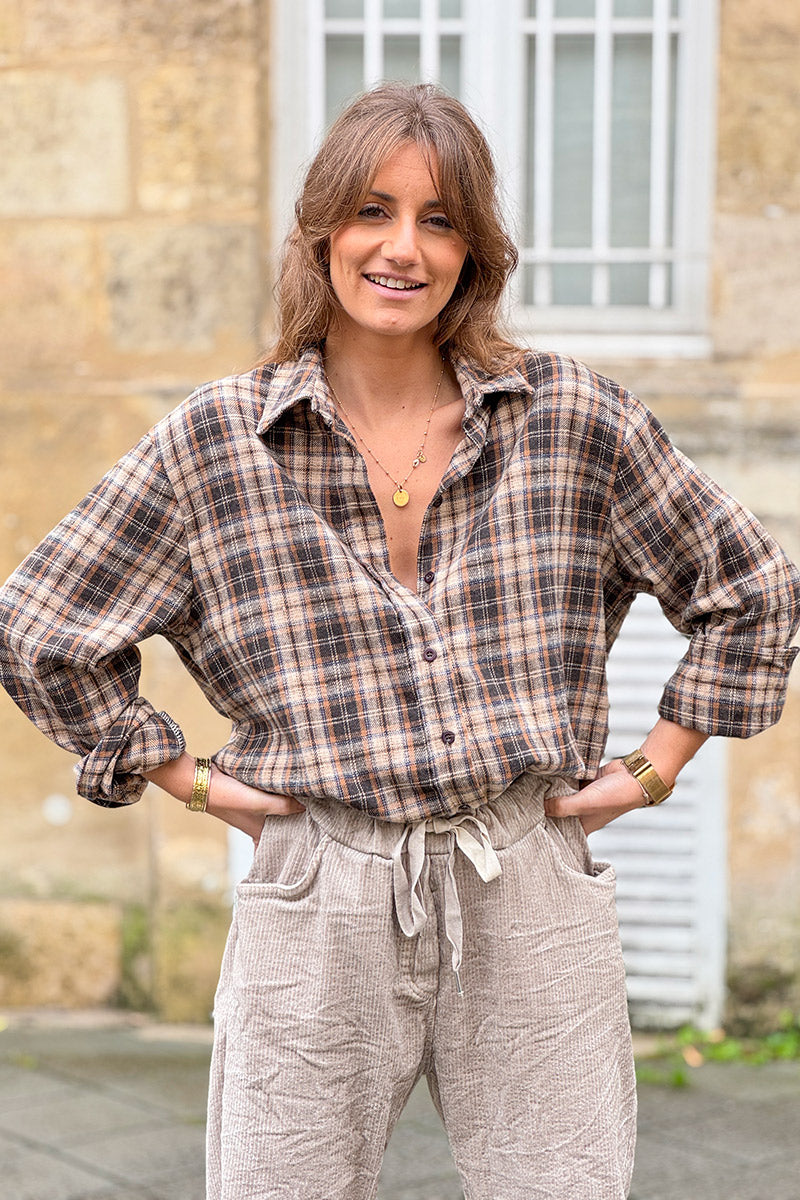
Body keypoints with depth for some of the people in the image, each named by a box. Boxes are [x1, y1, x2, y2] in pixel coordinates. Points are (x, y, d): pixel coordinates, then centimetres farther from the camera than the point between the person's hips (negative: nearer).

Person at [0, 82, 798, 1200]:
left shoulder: (573, 418, 1)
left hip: (532, 898, 1)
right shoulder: (216, 441, 0)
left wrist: (654, 768, 7)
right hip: (320, 906, 0)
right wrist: (189, 778, 4)